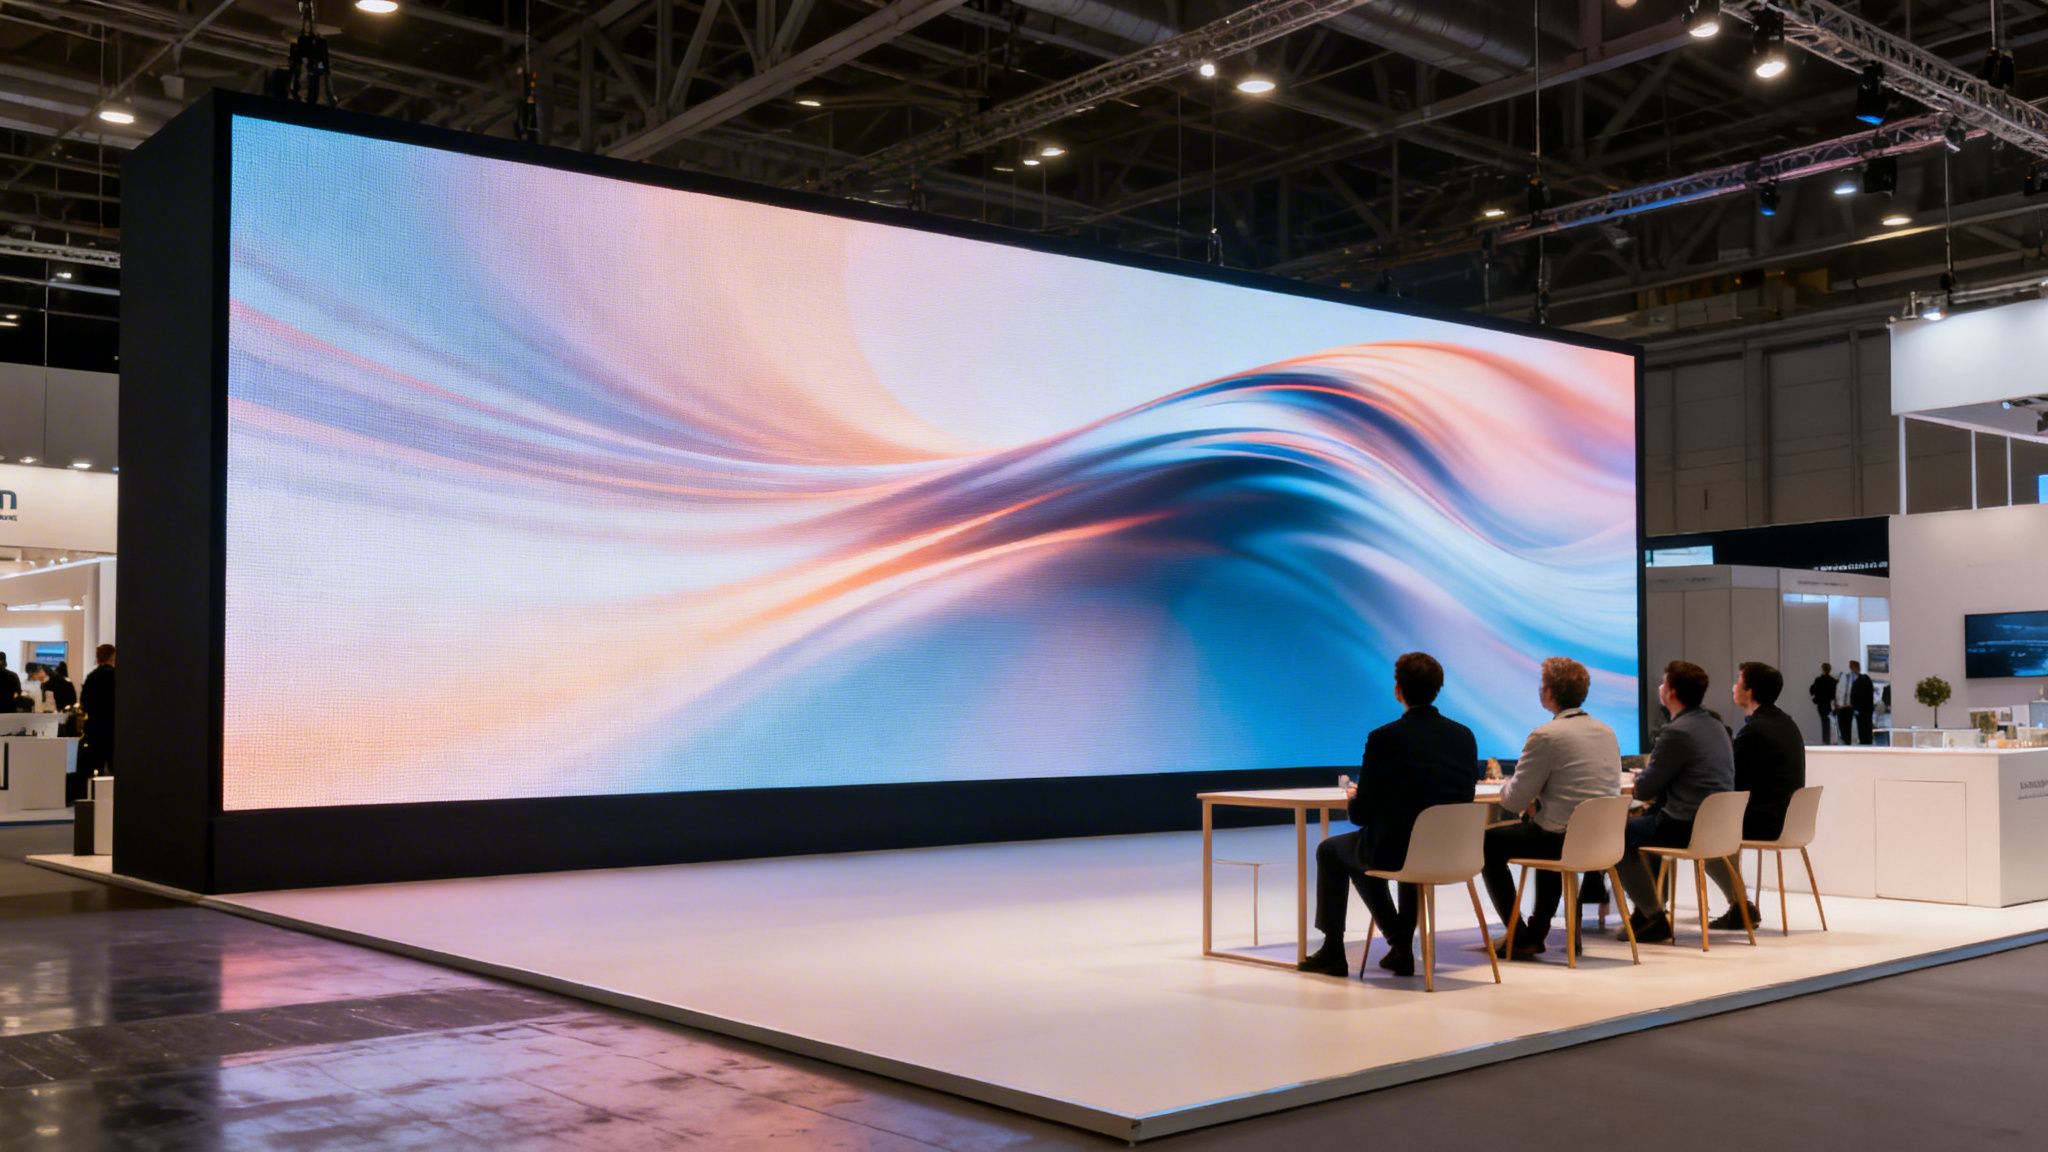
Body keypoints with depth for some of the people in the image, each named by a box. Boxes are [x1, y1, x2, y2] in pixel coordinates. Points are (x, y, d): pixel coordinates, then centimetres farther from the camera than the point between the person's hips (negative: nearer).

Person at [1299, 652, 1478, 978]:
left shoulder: (1383, 738, -15)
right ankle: (1401, 949, 38)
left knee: (1330, 850, 23)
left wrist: (1354, 798, 14)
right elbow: (1463, 799, 11)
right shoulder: (1465, 736, 0)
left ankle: (1332, 952, 28)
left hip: (1396, 852, -5)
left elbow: (1362, 814, -10)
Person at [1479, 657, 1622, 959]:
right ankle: (1537, 931, 37)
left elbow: (1514, 801, -12)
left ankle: (1520, 937, 14)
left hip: (1563, 841, -8)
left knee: (1489, 843, 14)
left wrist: (1505, 789, 10)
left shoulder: (1545, 736, -16)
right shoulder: (1607, 732, 7)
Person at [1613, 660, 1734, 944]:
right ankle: (1646, 908, 29)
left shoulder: (1677, 732, -17)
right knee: (1644, 819, 27)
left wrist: (1640, 776, 9)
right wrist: (1649, 777, 15)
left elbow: (1644, 790, -12)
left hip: (1687, 828, -9)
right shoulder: (1715, 726, 11)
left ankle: (1653, 916, 7)